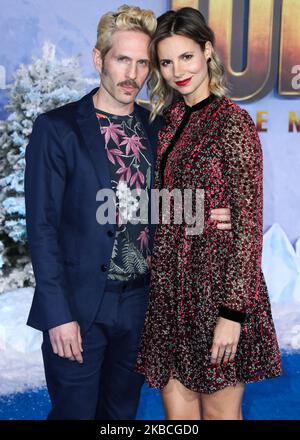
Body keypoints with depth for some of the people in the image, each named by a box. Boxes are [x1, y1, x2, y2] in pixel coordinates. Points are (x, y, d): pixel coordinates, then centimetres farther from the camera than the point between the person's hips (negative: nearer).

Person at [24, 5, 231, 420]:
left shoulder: (157, 130, 6)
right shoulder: (57, 128, -7)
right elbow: (42, 226, -10)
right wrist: (59, 314, -14)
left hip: (139, 303, 4)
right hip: (79, 305, -4)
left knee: (123, 409, 19)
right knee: (75, 409, 9)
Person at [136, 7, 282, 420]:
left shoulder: (233, 122, -11)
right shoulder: (171, 120, 10)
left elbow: (248, 222, -14)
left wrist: (234, 311, -17)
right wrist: (157, 278, 11)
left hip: (216, 286, -6)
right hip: (172, 287, 6)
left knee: (218, 410, 9)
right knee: (175, 403, 15)